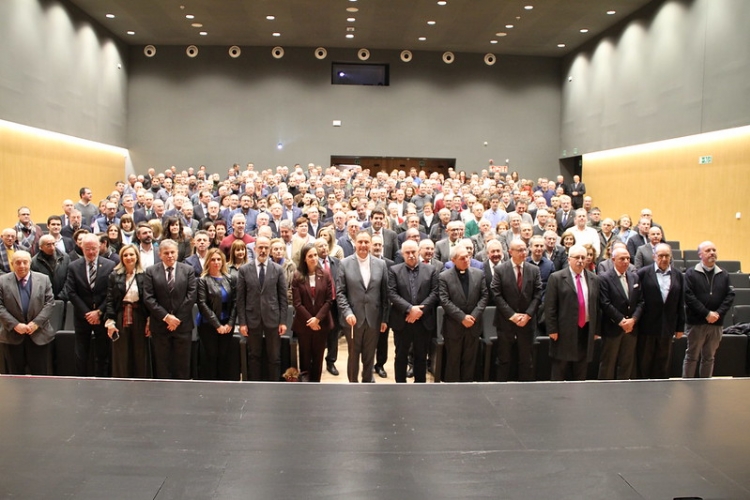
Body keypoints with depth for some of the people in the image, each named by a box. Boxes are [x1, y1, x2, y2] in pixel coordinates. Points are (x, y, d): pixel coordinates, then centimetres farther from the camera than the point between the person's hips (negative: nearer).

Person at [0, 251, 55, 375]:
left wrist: (36, 323, -12)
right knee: (15, 375, 11)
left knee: (40, 374, 6)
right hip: (13, 336, 0)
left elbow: (50, 303, -1)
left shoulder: (43, 279, 4)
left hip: (39, 334, 0)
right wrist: (15, 325, -14)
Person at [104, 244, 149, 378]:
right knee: (121, 357, 6)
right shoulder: (114, 275, 3)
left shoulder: (144, 276, 1)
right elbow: (109, 300, 1)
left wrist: (149, 322, -6)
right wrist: (110, 321, -8)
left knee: (140, 356, 6)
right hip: (121, 317, 0)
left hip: (139, 318, 0)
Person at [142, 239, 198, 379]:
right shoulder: (151, 271, 3)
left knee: (182, 365, 6)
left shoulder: (188, 270, 4)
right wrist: (166, 316, -12)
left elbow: (191, 296, -2)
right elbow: (148, 298, -4)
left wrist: (178, 319, -9)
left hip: (183, 325, 0)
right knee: (162, 365, 6)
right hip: (160, 326, 0)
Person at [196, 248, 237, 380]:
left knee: (224, 358, 7)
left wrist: (230, 323, -7)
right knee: (210, 358, 3)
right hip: (208, 326, -3)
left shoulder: (231, 279, 7)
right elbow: (202, 304, -12)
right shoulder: (203, 280, -5)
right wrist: (217, 324, -15)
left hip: (227, 326, 3)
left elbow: (235, 302, 4)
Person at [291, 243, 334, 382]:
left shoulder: (325, 275, 0)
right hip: (303, 323, -1)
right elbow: (296, 302, -7)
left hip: (321, 323, 1)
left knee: (318, 357, 8)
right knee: (305, 356, 7)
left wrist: (317, 318, -13)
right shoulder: (297, 276, -4)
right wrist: (309, 320, -12)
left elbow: (329, 300, -2)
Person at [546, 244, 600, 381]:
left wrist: (595, 330, 8)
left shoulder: (593, 279, 9)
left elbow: (596, 306, 11)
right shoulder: (556, 278, -5)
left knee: (581, 375, 13)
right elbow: (549, 307, -7)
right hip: (564, 331, -4)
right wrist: (552, 330, -11)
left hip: (586, 330, 4)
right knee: (558, 375, 4)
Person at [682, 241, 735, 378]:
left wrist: (718, 313, -11)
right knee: (691, 356, 5)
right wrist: (707, 313, -15)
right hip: (696, 323, -3)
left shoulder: (723, 275, 7)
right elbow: (688, 296, -12)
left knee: (709, 358, 12)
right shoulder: (691, 273, -3)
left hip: (716, 323, 3)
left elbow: (730, 296, 2)